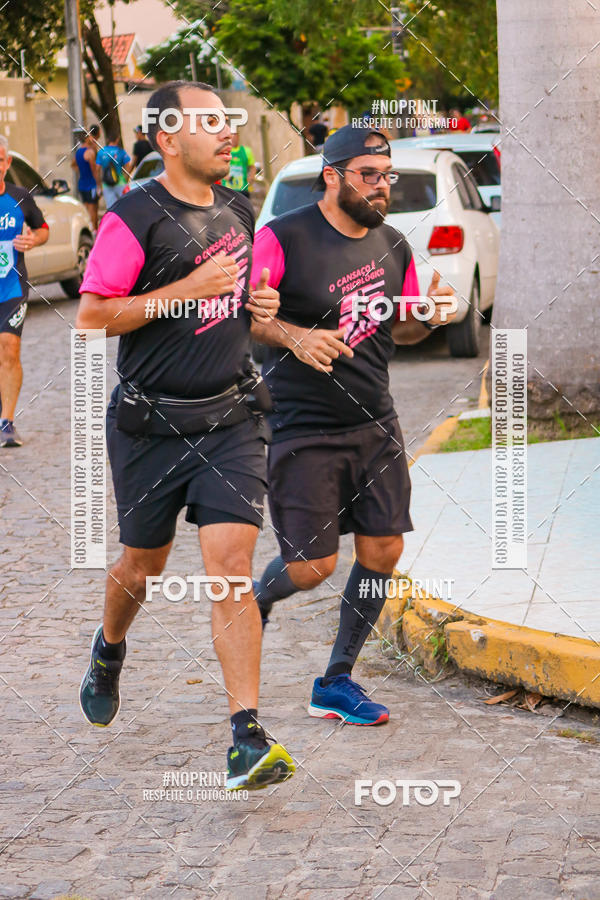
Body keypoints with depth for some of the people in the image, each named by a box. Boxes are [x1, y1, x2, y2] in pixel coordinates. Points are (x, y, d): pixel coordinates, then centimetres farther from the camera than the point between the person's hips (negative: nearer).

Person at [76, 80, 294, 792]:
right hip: (151, 423, -3)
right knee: (144, 565, 15)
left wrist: (259, 306, 4)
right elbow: (91, 314, -16)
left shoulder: (238, 211, 10)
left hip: (229, 419, 3)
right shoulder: (135, 217, -10)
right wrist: (187, 289, -20)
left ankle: (247, 739, -14)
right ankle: (109, 650, 50)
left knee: (231, 568, -11)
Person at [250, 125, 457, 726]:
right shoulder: (284, 239, -12)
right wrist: (294, 337, -26)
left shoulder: (392, 246, 8)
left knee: (383, 551, 2)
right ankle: (254, 603, 29)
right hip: (303, 429, -6)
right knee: (311, 567, -7)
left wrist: (430, 317, -2)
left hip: (375, 424, 6)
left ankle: (336, 682, 18)